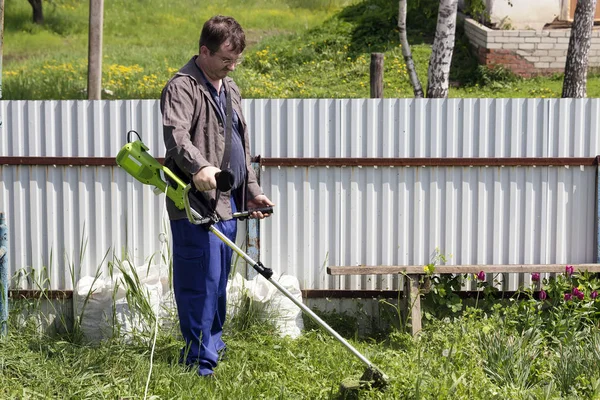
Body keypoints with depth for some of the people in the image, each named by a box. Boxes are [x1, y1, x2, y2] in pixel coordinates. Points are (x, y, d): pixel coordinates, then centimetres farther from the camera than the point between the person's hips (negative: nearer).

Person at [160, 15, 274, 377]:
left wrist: (252, 191, 22)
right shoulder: (182, 87, -9)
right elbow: (176, 134, -27)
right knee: (201, 282, -7)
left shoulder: (231, 89, 20)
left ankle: (213, 343, 30)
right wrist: (199, 166, -45)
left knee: (219, 280, 17)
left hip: (228, 203, 9)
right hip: (197, 203, -9)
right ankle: (200, 361, 0)